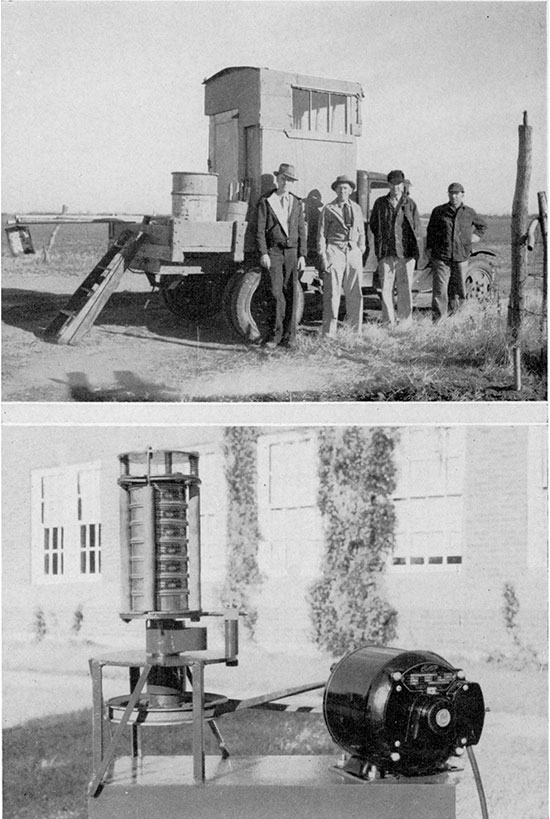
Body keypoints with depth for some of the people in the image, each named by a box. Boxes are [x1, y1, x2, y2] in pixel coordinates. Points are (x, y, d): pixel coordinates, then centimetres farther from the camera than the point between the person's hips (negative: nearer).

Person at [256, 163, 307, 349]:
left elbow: (301, 231, 10)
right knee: (277, 293, -8)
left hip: (293, 252, 3)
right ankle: (276, 334, -3)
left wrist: (302, 255, 2)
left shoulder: (297, 203, 12)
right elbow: (260, 229, -1)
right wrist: (263, 253, -10)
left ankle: (289, 335, 6)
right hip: (274, 251, -3)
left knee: (291, 293, 1)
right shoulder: (266, 201, 2)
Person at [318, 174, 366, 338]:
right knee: (332, 294, -6)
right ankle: (329, 333, -2)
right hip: (334, 251, -4)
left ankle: (355, 331, 12)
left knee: (355, 295, 4)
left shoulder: (356, 209, 15)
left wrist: (360, 252, 10)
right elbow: (321, 235, 2)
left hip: (353, 252, 4)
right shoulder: (328, 210, 3)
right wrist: (323, 258, -6)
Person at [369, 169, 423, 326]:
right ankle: (388, 322, 5)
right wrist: (382, 241, 7)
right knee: (386, 288, -1)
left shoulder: (410, 204, 8)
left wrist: (415, 248, 2)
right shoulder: (380, 203, 9)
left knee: (405, 288, 1)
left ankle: (405, 321, 8)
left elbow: (417, 227, 10)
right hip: (386, 253, 1)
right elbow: (373, 225, 15)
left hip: (406, 252, 0)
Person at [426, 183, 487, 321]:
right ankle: (438, 320, -9)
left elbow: (482, 225, 25)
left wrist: (470, 237, 13)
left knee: (458, 291, 7)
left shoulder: (469, 213, 7)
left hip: (461, 258, 2)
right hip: (441, 257, -2)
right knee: (440, 290, -10)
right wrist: (429, 248, 1)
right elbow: (431, 231, 10)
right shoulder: (438, 211, 4)